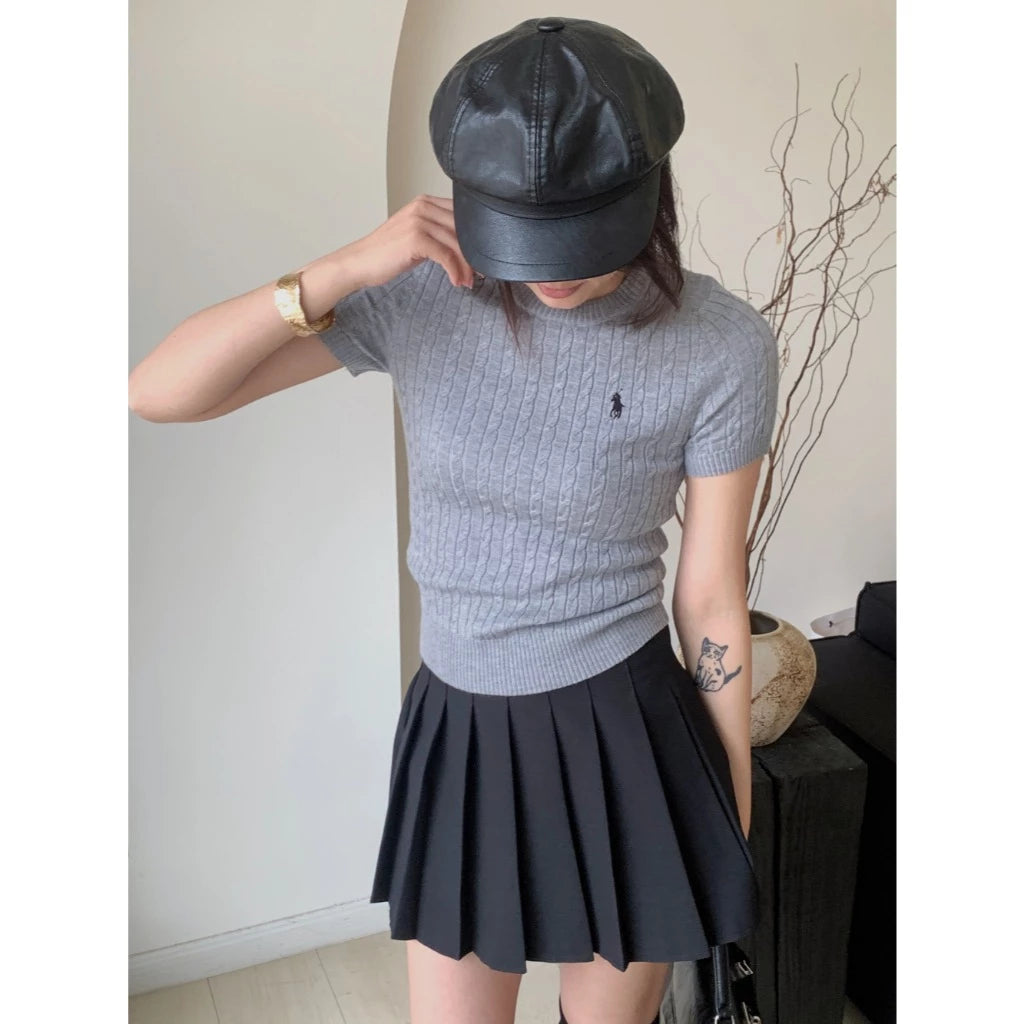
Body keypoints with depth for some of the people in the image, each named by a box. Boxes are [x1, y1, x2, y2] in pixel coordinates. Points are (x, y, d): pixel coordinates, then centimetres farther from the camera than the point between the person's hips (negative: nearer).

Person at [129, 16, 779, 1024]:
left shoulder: (721, 346, -15)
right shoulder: (422, 293, -11)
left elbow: (714, 600, -6)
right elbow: (157, 393, -15)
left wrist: (734, 809, 4)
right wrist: (347, 268, -27)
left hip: (626, 743, -2)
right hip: (459, 738, 2)